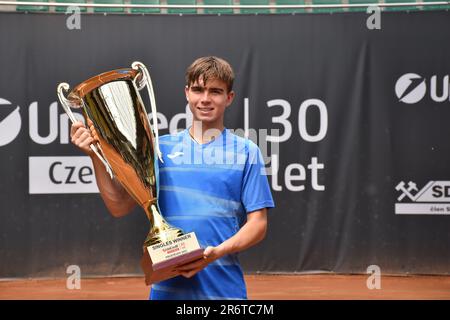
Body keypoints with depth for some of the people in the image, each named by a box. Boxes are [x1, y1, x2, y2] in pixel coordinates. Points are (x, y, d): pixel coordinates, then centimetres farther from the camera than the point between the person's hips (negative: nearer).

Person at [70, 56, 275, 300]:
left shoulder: (246, 152, -1)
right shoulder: (161, 148, 6)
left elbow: (258, 224, -3)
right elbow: (119, 206, 3)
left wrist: (218, 252, -19)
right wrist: (95, 155, -9)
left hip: (224, 287, -2)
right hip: (167, 288, 2)